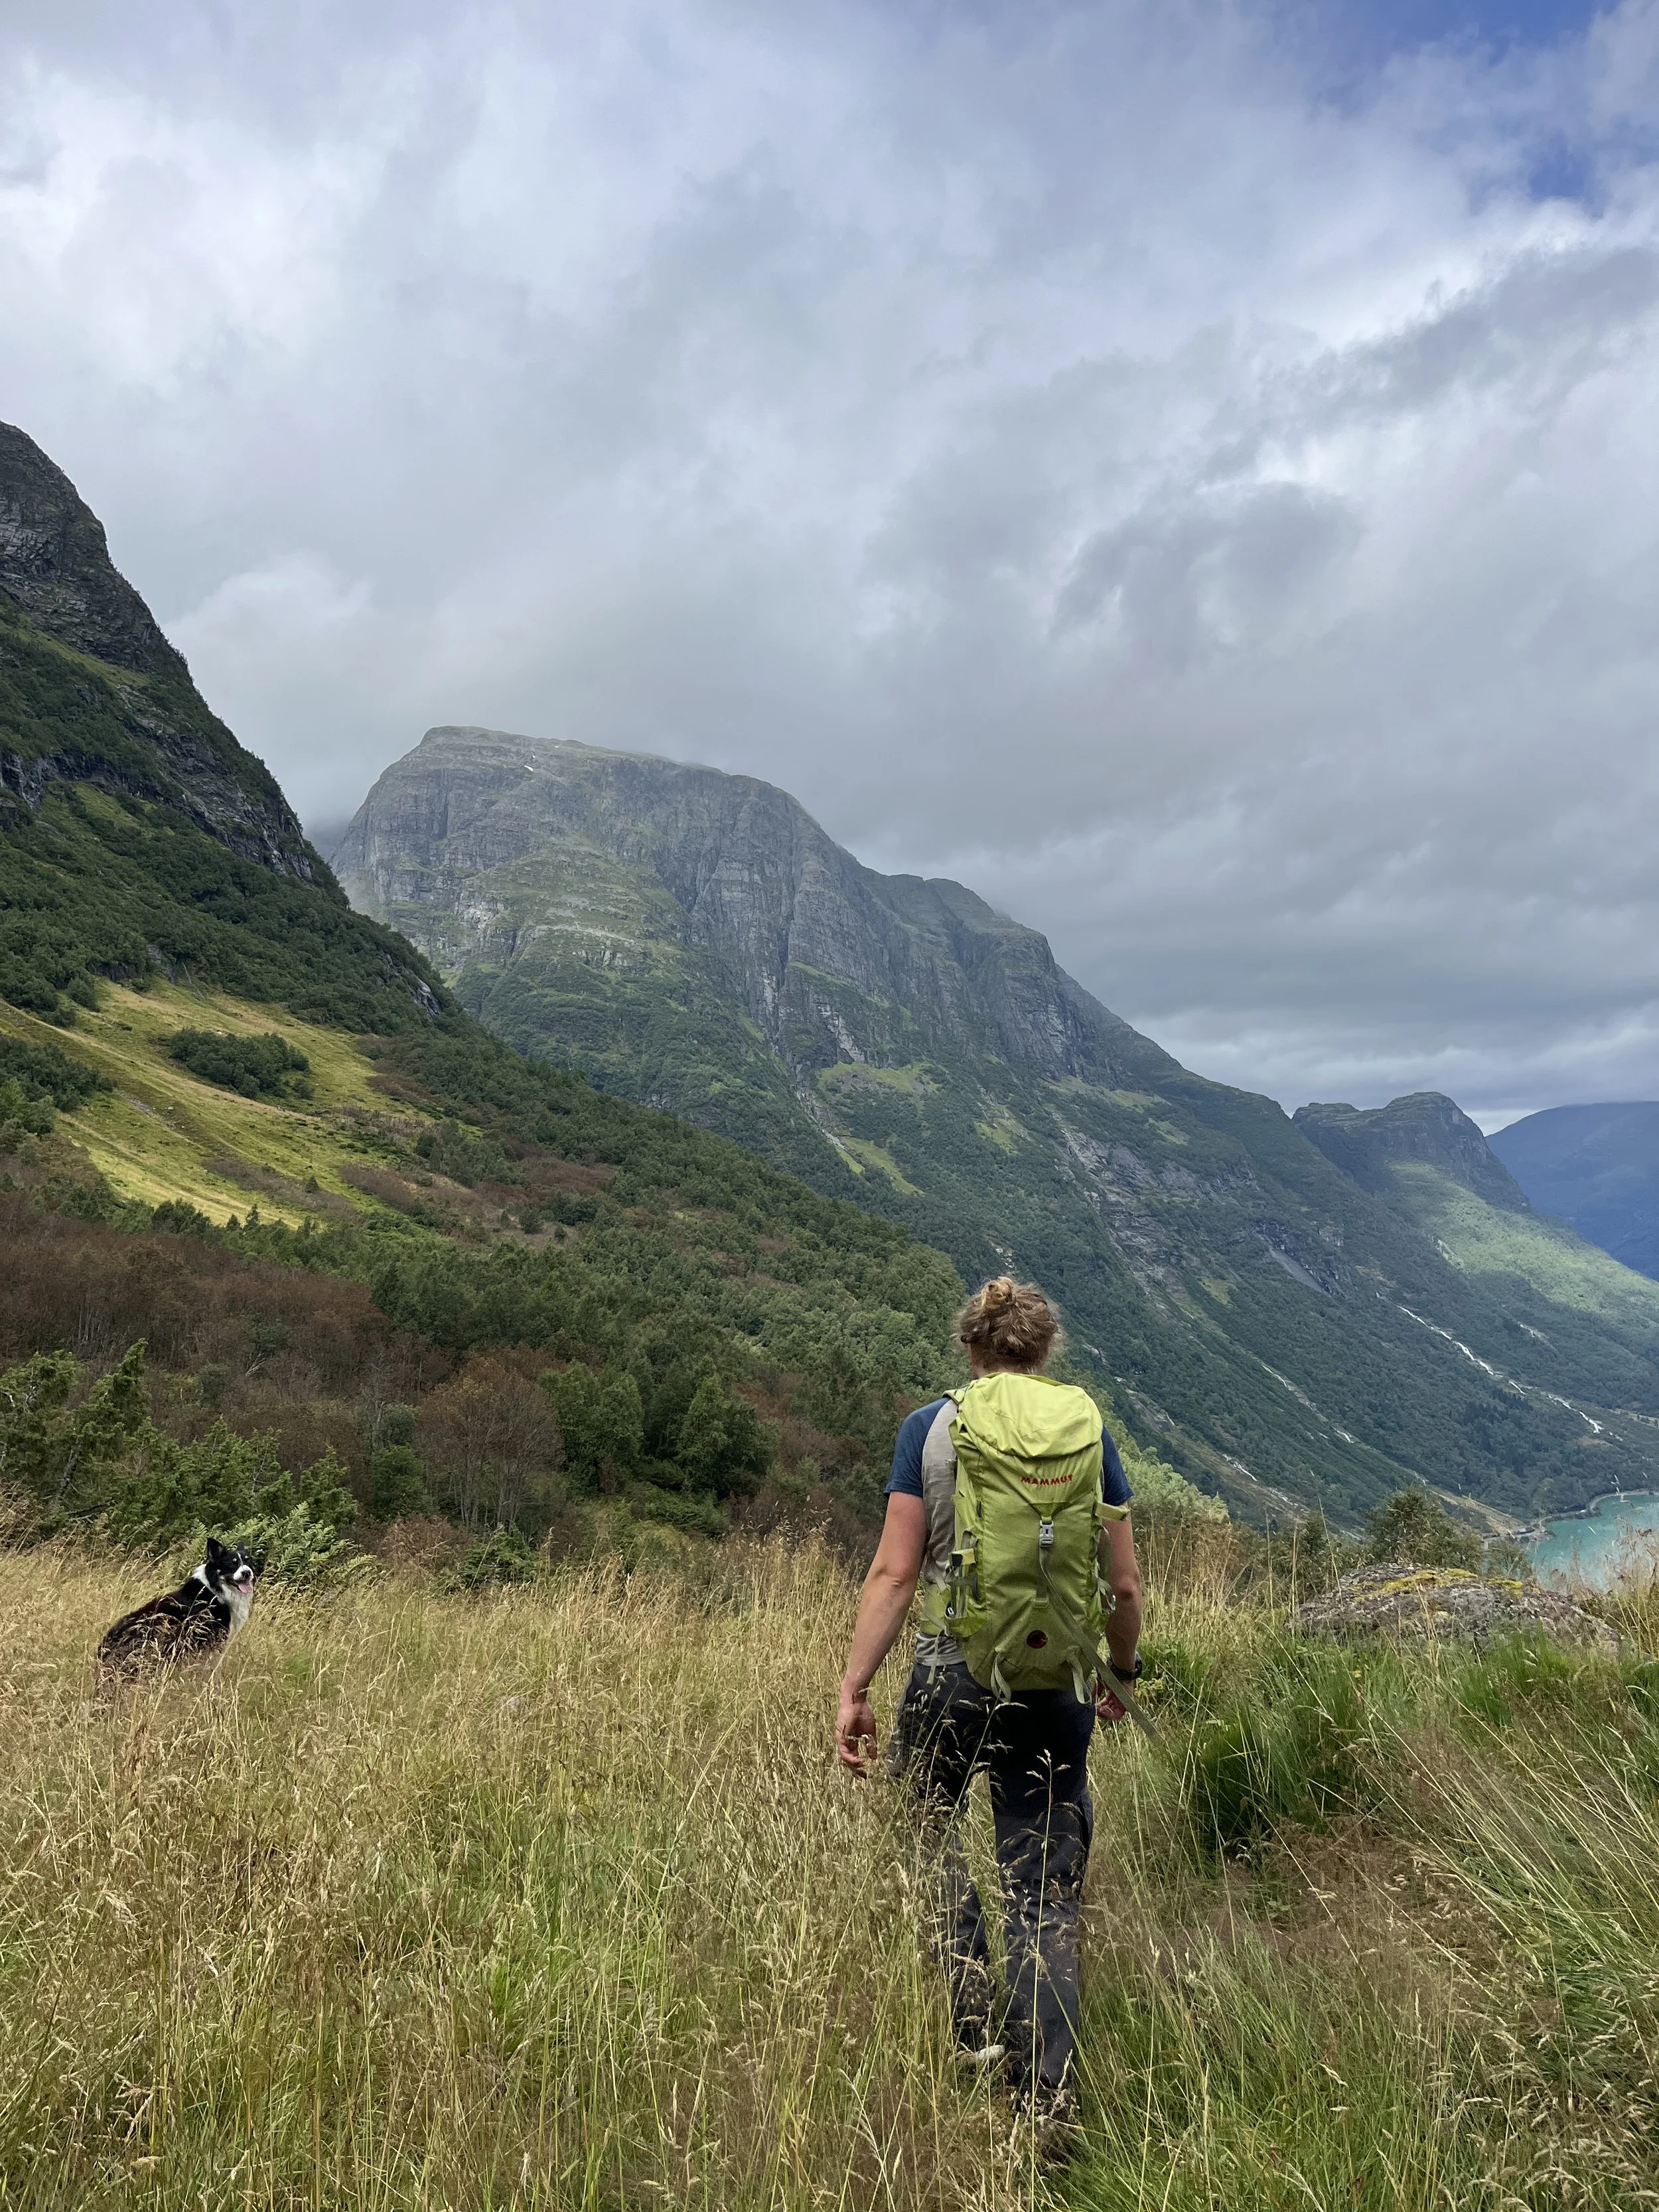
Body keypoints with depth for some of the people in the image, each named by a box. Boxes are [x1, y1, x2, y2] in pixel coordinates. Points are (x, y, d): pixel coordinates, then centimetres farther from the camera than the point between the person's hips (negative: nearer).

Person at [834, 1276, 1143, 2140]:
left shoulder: (930, 1428, -5)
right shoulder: (1086, 1430, 1)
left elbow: (894, 1573, -10)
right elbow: (1125, 1585, 4)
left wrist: (854, 1688, -5)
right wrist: (1120, 1675, 20)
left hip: (954, 1669, -1)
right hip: (1055, 1681, 1)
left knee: (929, 1828, 27)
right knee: (1045, 1892, 13)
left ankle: (976, 2019, 24)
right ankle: (1046, 2098, 16)